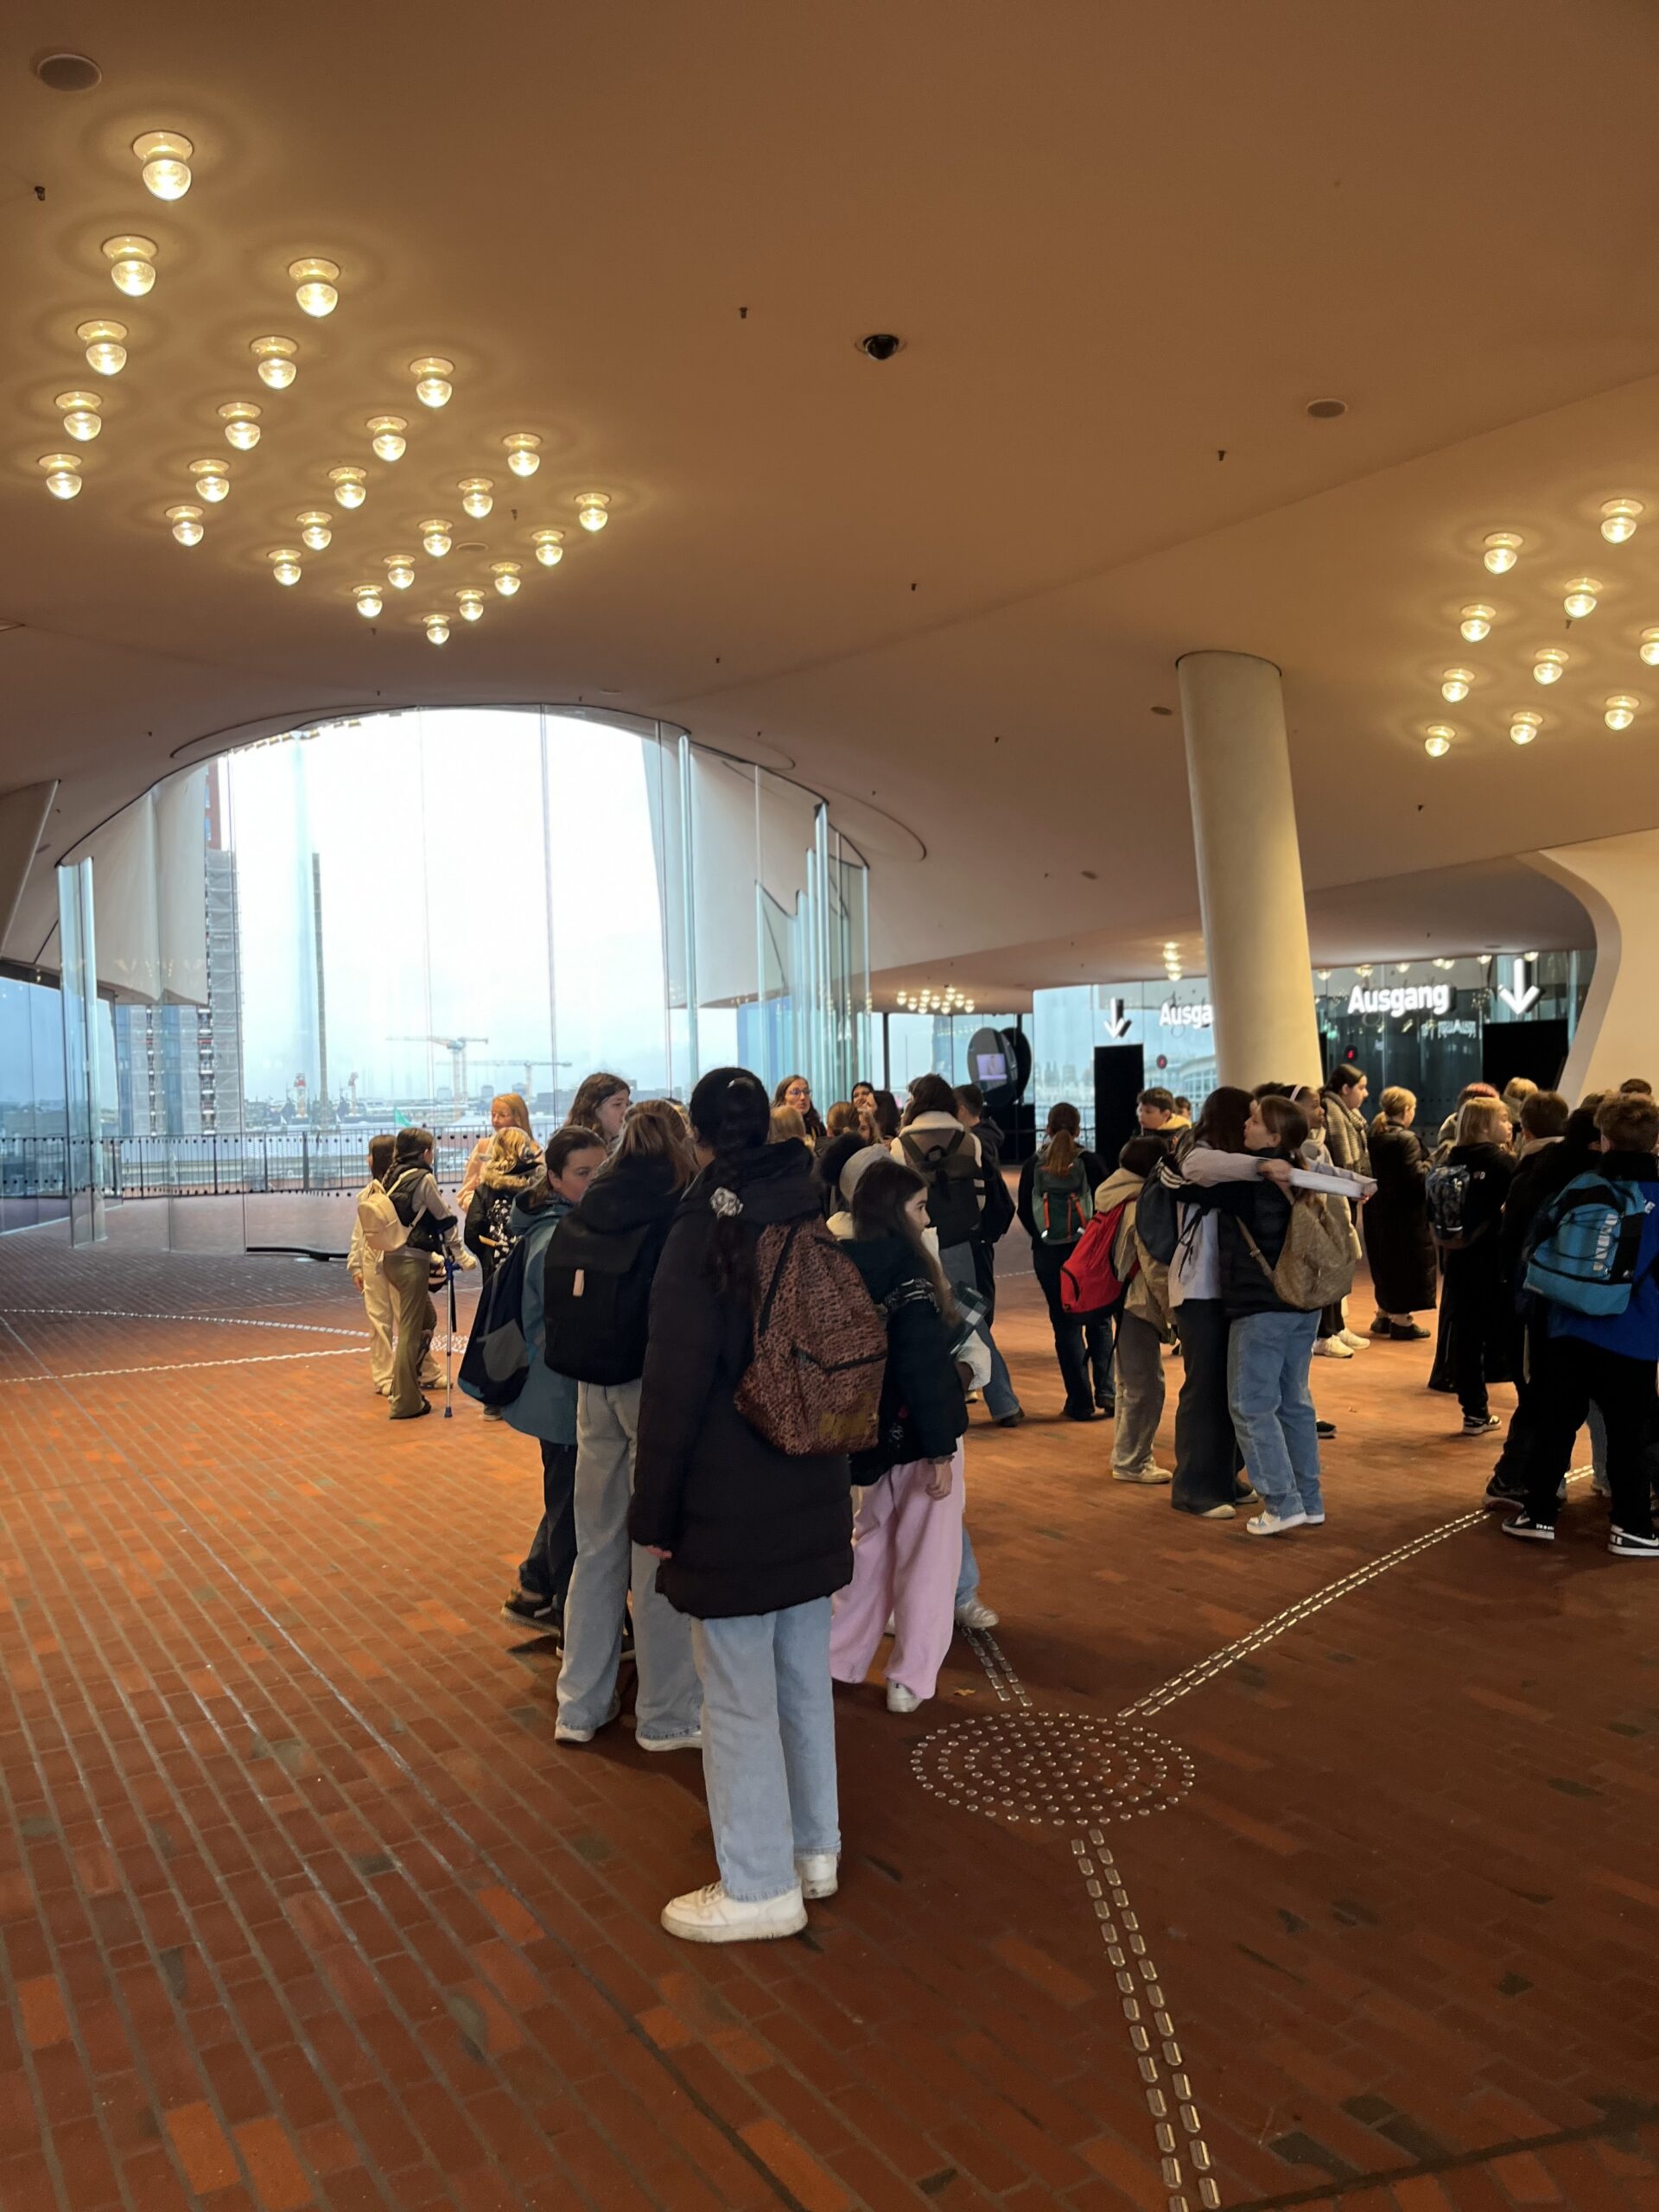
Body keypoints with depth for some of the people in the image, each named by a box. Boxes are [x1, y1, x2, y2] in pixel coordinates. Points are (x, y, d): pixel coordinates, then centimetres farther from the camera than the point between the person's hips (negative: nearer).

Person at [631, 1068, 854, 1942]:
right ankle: (814, 1847, 33)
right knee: (804, 1674, 18)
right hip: (813, 1491, 7)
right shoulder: (811, 1219, 4)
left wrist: (654, 1513, -8)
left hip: (730, 1504, -7)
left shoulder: (704, 1232, -16)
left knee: (739, 1695, 5)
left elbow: (675, 1386, -16)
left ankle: (759, 1886, 18)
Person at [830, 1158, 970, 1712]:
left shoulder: (847, 1265, 2)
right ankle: (911, 1679, 10)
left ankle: (839, 1657, 25)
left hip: (876, 1431, 7)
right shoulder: (906, 1265, -19)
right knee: (927, 1556, 5)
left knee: (873, 1543, 20)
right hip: (918, 1432, -7)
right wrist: (940, 1449, -19)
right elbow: (921, 1367, -22)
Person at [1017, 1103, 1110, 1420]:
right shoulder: (1089, 1161, -6)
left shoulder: (1034, 1164, 0)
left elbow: (1023, 1210, 2)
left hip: (1047, 1253, 1)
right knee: (1098, 1321, 15)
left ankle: (1081, 1400, 6)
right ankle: (1104, 1389, 4)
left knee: (1065, 1325, 7)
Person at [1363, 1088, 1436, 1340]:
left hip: (1377, 1208, 8)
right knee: (1407, 1262, 3)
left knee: (1386, 1261, 18)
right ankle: (1401, 1321, 8)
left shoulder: (1374, 1136, 6)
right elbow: (1416, 1176, -21)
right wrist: (1430, 1165, -5)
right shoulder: (1406, 1139, -16)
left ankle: (1384, 1315, 27)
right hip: (1404, 1212, -8)